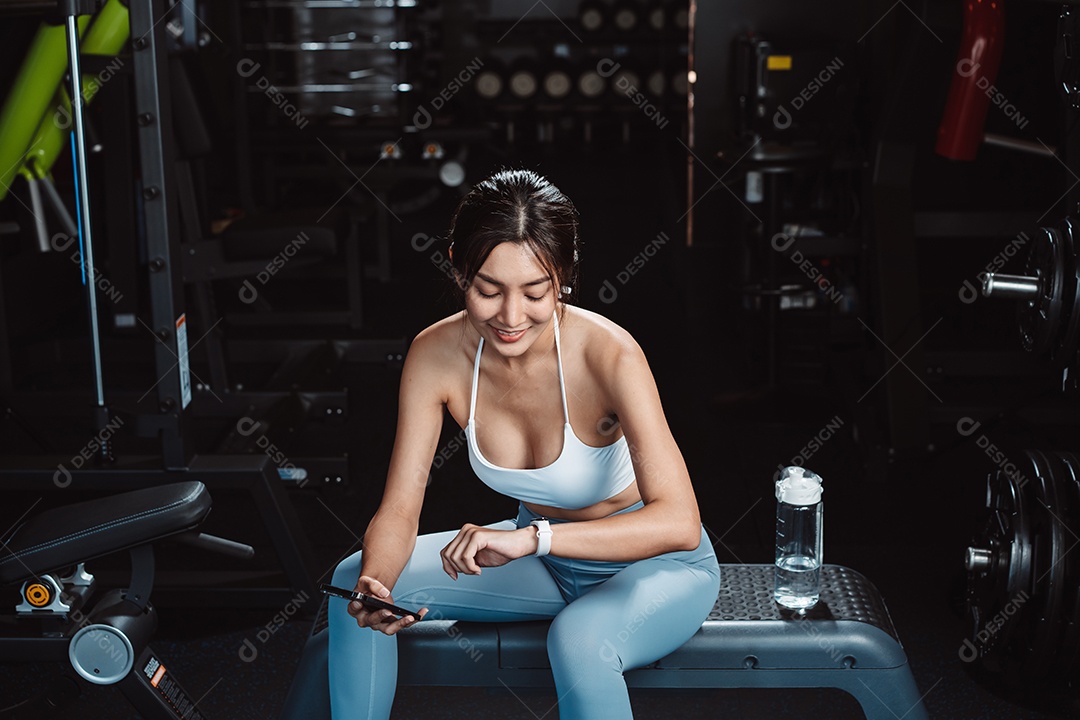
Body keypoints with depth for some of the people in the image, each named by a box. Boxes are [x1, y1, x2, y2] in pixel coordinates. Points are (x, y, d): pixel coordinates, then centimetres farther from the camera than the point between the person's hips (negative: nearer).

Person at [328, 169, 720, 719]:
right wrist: (373, 585, -35)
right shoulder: (436, 355, -17)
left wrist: (533, 536, -48)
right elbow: (398, 510, -14)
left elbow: (679, 523, -38)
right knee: (353, 579, -6)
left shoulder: (608, 354, -30)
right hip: (543, 559, 5)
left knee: (578, 641, -36)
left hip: (655, 564, -5)